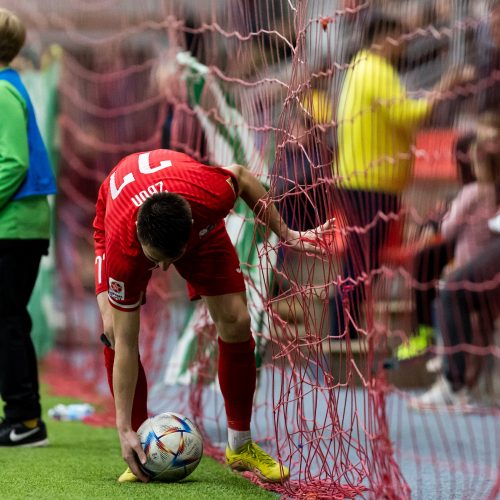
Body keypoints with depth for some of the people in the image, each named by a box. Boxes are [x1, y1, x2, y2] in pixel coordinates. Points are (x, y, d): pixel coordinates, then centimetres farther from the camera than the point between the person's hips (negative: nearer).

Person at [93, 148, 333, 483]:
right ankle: (140, 453, -10)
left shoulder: (209, 194, -44)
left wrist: (286, 235, -9)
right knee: (114, 330, -24)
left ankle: (240, 446, 6)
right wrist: (124, 430, -35)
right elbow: (125, 344, -37)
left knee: (235, 322, -10)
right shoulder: (122, 247, -44)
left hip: (198, 226, 2)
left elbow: (241, 176, -16)